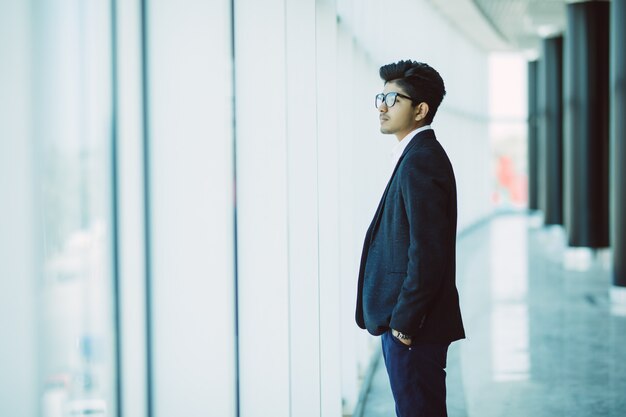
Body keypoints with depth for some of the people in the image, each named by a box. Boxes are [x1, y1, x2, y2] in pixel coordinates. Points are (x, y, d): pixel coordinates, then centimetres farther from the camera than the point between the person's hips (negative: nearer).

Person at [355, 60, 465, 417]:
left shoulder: (421, 161, -17)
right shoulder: (419, 155, 15)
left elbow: (427, 253, -23)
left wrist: (403, 322, -19)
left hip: (414, 327, -10)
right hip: (405, 321, 10)